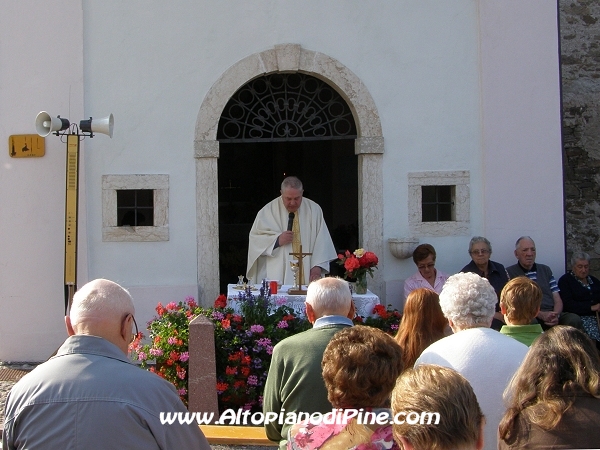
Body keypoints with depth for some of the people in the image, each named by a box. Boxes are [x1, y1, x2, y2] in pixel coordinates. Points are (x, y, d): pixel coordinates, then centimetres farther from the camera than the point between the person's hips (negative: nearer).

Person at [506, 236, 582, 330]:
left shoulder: (546, 270, 23)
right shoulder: (509, 273, 6)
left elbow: (557, 300, 17)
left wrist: (555, 315, -7)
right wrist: (541, 315, -16)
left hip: (552, 314, 5)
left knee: (574, 320, -26)